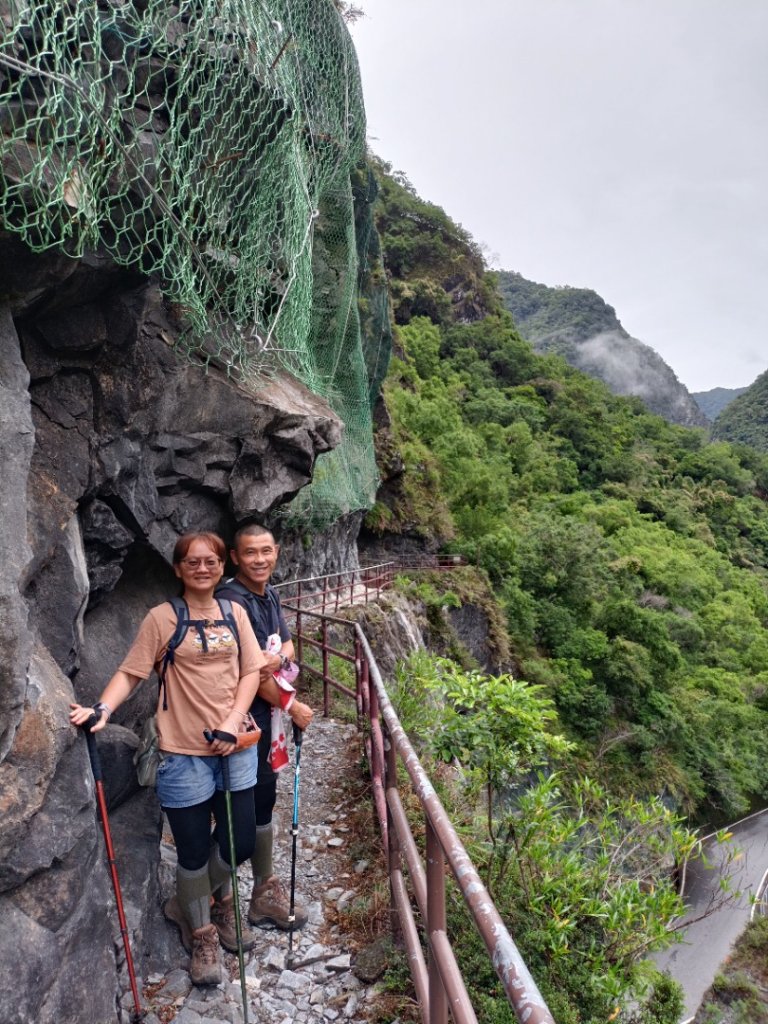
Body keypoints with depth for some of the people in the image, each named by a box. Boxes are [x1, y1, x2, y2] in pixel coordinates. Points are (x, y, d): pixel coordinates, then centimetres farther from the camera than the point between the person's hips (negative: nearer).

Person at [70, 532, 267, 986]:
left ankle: (208, 901, 46)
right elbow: (131, 672, -8)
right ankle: (202, 934, 36)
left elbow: (251, 672, 3)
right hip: (185, 753, -3)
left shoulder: (235, 613, 4)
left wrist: (232, 722, -9)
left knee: (239, 842, 13)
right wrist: (103, 708, -26)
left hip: (235, 747, 4)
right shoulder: (163, 618, -7)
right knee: (195, 851, 9)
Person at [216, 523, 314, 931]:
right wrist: (293, 707, -13)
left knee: (260, 794, 20)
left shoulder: (269, 594, 6)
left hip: (267, 709, 9)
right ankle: (265, 894, 20)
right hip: (247, 714, -8)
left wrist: (278, 657, -19)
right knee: (260, 799, 3)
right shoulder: (232, 600, -22)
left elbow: (287, 644, 6)